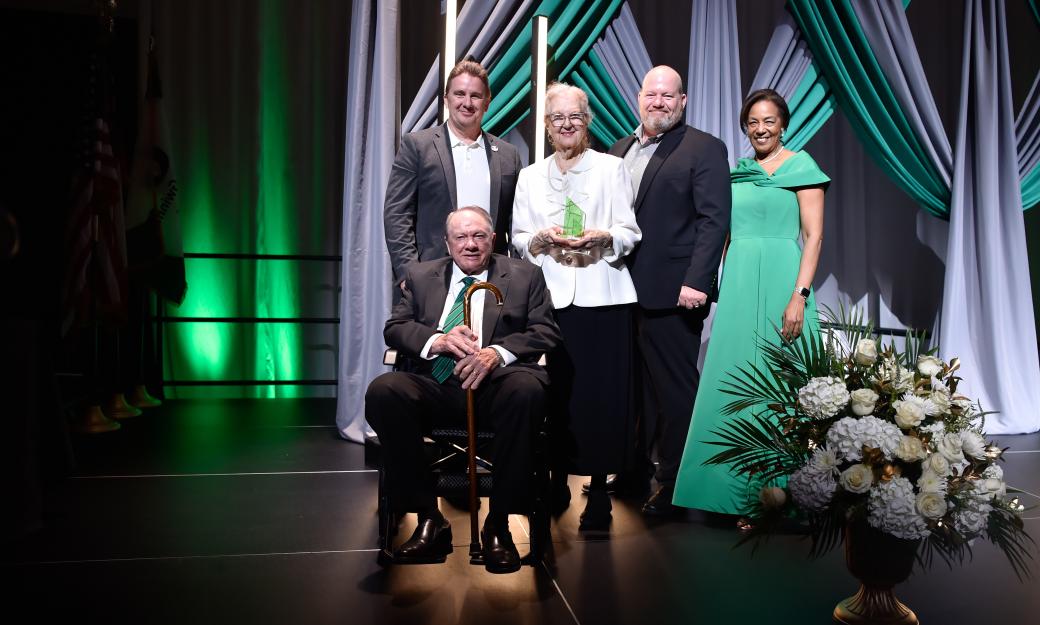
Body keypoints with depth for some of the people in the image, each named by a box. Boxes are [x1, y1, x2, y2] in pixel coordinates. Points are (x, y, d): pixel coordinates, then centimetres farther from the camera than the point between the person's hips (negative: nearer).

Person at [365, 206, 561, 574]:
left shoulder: (524, 276, 16)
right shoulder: (420, 276, 22)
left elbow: (546, 332, 5)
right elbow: (394, 328, 12)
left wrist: (498, 352, -14)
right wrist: (438, 339, -10)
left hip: (496, 382, -2)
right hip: (436, 386, 2)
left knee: (526, 389, -36)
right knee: (382, 391, -28)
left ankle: (498, 524, -22)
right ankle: (428, 520, -17)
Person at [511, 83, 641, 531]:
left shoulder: (611, 167, 9)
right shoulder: (530, 176, 16)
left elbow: (629, 234, 5)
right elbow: (518, 239, 13)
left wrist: (602, 236, -15)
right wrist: (542, 239, -8)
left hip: (602, 293, -2)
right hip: (549, 293, 2)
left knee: (601, 389, -5)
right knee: (556, 389, -1)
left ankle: (599, 486, 3)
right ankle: (558, 478, 13)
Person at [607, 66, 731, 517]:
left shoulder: (703, 149, -2)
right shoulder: (619, 151, 17)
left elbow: (713, 220, -10)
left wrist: (696, 281, -19)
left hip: (671, 292, -6)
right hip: (623, 290, 6)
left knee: (674, 389, 2)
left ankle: (674, 483, 14)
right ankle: (634, 468, 26)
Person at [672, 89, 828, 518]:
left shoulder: (801, 166, 0)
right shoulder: (736, 172, 15)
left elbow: (814, 235, -7)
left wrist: (799, 295, -17)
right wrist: (716, 286, 10)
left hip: (780, 282, -5)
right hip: (737, 286, 5)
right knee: (732, 384, 6)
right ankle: (731, 491, 19)